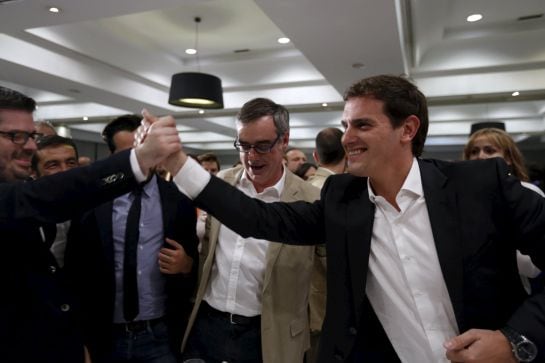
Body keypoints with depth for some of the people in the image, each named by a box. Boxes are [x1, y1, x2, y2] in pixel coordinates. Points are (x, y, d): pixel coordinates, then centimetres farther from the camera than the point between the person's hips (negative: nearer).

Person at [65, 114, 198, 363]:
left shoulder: (179, 200, -4)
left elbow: (193, 260, 6)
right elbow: (76, 270, 1)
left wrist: (186, 265, -15)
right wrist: (80, 337, -1)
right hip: (105, 337, 1)